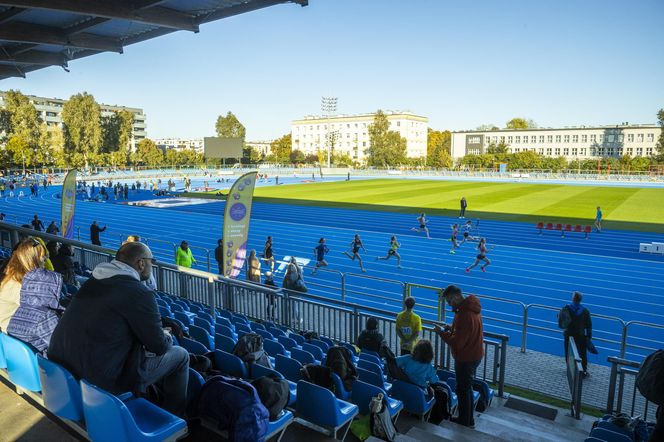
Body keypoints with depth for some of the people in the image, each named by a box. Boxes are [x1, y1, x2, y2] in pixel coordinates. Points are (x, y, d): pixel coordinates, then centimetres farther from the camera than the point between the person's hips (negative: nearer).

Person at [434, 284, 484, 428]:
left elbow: (457, 342, -26)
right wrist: (451, 328, 3)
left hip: (466, 358, -10)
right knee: (467, 388, 22)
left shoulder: (464, 315, -30)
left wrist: (441, 332, -15)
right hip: (474, 355, 10)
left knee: (463, 390, 8)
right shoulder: (472, 307, 2)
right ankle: (469, 419, 36)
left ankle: (465, 422, 23)